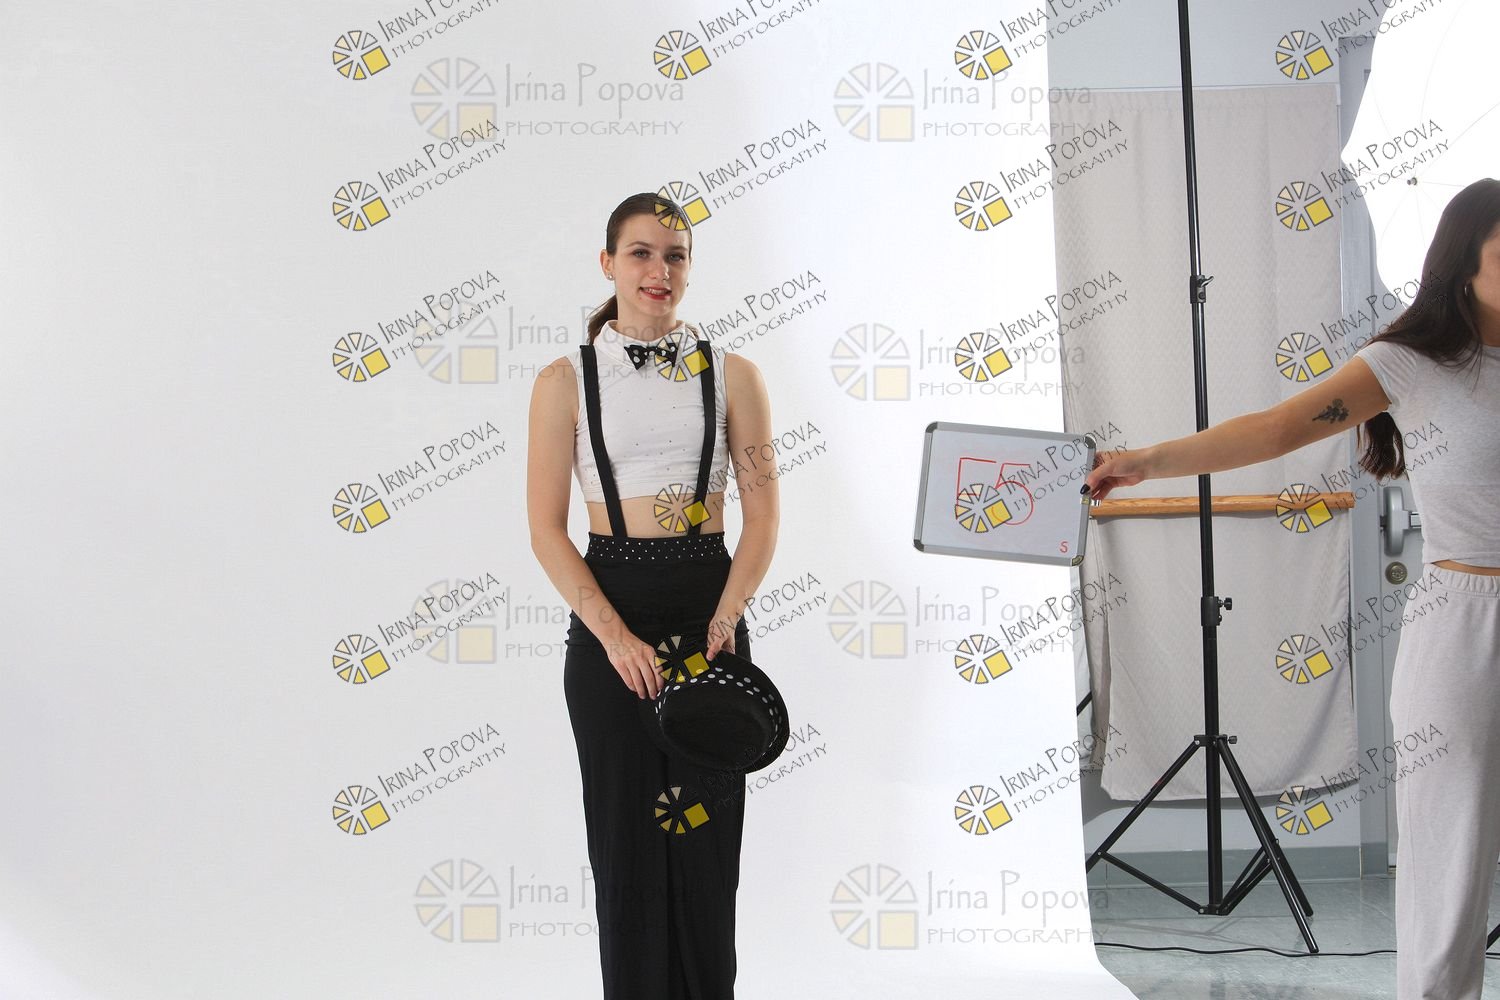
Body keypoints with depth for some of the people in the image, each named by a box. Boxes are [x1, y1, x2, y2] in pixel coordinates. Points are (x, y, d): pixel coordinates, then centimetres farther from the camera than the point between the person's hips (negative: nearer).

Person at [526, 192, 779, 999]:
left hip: (710, 607, 1)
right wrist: (614, 635, -14)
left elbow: (762, 516, 2)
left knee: (707, 831, 4)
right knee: (626, 833, 4)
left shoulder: (731, 375, 5)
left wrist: (724, 619, -12)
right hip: (608, 611, -1)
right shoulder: (565, 381, 1)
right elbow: (546, 526, -4)